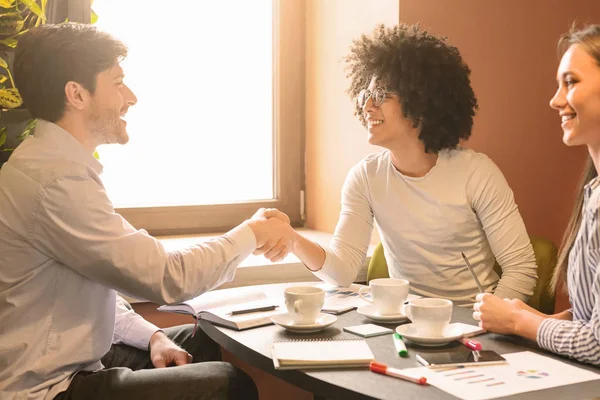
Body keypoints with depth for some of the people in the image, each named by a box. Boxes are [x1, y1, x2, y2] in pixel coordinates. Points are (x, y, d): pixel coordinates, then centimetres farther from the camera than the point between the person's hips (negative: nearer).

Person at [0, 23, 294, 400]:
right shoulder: (56, 178, -24)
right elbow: (166, 278, -23)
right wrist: (251, 234, -9)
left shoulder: (56, 162, 8)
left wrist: (151, 335, 1)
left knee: (204, 340, 14)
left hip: (73, 361, 10)